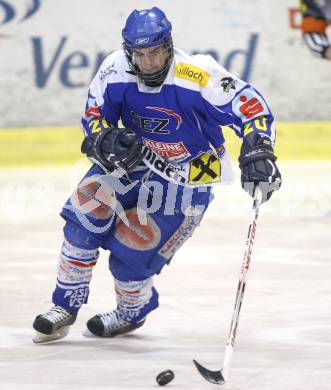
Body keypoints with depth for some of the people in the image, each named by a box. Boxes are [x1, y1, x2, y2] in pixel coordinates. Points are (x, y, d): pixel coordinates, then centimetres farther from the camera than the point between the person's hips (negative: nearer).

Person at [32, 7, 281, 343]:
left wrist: (258, 151, -39)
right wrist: (104, 140, -23)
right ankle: (66, 306, -1)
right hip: (131, 159, 5)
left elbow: (251, 107, -26)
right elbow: (93, 115, -2)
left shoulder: (200, 77, -30)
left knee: (130, 254, -6)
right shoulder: (115, 71, -16)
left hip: (185, 180, -4)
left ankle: (132, 312, 28)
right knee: (86, 212, -15)